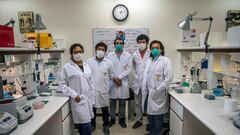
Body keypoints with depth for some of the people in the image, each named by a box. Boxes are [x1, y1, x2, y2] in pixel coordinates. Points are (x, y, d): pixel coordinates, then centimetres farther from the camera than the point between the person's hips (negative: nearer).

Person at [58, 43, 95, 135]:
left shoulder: (86, 66, 10)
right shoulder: (67, 67, -6)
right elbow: (62, 85, -6)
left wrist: (92, 98, 10)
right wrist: (74, 95, -14)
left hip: (88, 100, 5)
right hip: (78, 101, -5)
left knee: (83, 126, 12)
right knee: (86, 127, -6)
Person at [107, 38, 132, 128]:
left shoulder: (128, 55, 3)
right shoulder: (109, 55, 4)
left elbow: (128, 69, -4)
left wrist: (119, 77, -12)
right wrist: (114, 79, -9)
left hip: (123, 82, 0)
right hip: (112, 82, 1)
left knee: (122, 102, 10)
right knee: (112, 102, 10)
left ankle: (122, 119, 26)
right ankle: (112, 118, 26)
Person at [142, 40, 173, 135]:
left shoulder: (165, 60, -7)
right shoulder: (148, 61, 12)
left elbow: (169, 78, -14)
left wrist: (157, 90, -14)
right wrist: (145, 89, 7)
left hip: (158, 94, -6)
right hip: (148, 93, 6)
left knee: (157, 116, 8)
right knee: (149, 114, 18)